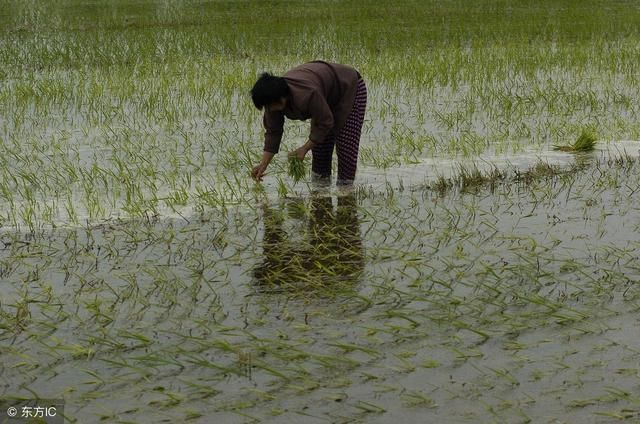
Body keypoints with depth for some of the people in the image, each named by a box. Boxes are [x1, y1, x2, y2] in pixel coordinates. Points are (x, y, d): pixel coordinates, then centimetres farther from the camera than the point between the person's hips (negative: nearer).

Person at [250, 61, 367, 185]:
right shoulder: (275, 97, -16)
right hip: (327, 96, 8)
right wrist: (263, 164, -12)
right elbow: (273, 132, -9)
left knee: (346, 142, -10)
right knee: (318, 139, 4)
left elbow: (325, 122, -28)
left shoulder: (306, 95, -39)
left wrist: (305, 148, -23)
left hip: (349, 87, -8)